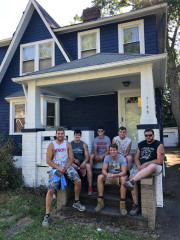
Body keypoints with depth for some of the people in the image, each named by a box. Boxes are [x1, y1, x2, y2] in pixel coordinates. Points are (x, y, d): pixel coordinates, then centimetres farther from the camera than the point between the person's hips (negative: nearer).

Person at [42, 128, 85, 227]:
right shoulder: (51, 145, -4)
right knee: (51, 190, -12)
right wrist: (59, 168, -17)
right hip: (54, 168, -2)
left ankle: (76, 202, 11)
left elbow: (71, 158, 1)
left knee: (78, 181, -14)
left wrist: (64, 169, -13)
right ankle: (47, 215, 2)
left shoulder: (68, 144, 4)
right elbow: (48, 160, -7)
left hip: (66, 166, 3)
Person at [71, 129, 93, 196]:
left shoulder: (84, 144, 6)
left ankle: (90, 187, -28)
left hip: (83, 162, -1)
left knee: (88, 166, -31)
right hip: (74, 162, 1)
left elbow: (87, 156, -1)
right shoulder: (70, 144, 7)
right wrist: (74, 159, -18)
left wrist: (84, 162, -20)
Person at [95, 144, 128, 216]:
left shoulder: (122, 158, -14)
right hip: (109, 176, 3)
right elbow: (103, 170, -12)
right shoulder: (107, 157, -5)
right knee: (100, 177, -24)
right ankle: (100, 202, -18)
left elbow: (124, 172, -23)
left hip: (119, 176, -3)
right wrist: (107, 174, -36)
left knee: (123, 178, -36)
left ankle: (122, 204, -29)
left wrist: (114, 175, -39)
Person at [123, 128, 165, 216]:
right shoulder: (141, 144, 16)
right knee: (131, 177, -24)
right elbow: (136, 158, 14)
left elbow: (160, 161, -7)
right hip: (140, 165, 4)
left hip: (154, 166, -4)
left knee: (152, 166, -41)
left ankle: (131, 182, -48)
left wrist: (146, 164, -10)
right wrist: (139, 166, -6)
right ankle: (135, 205, -14)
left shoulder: (159, 145, 1)